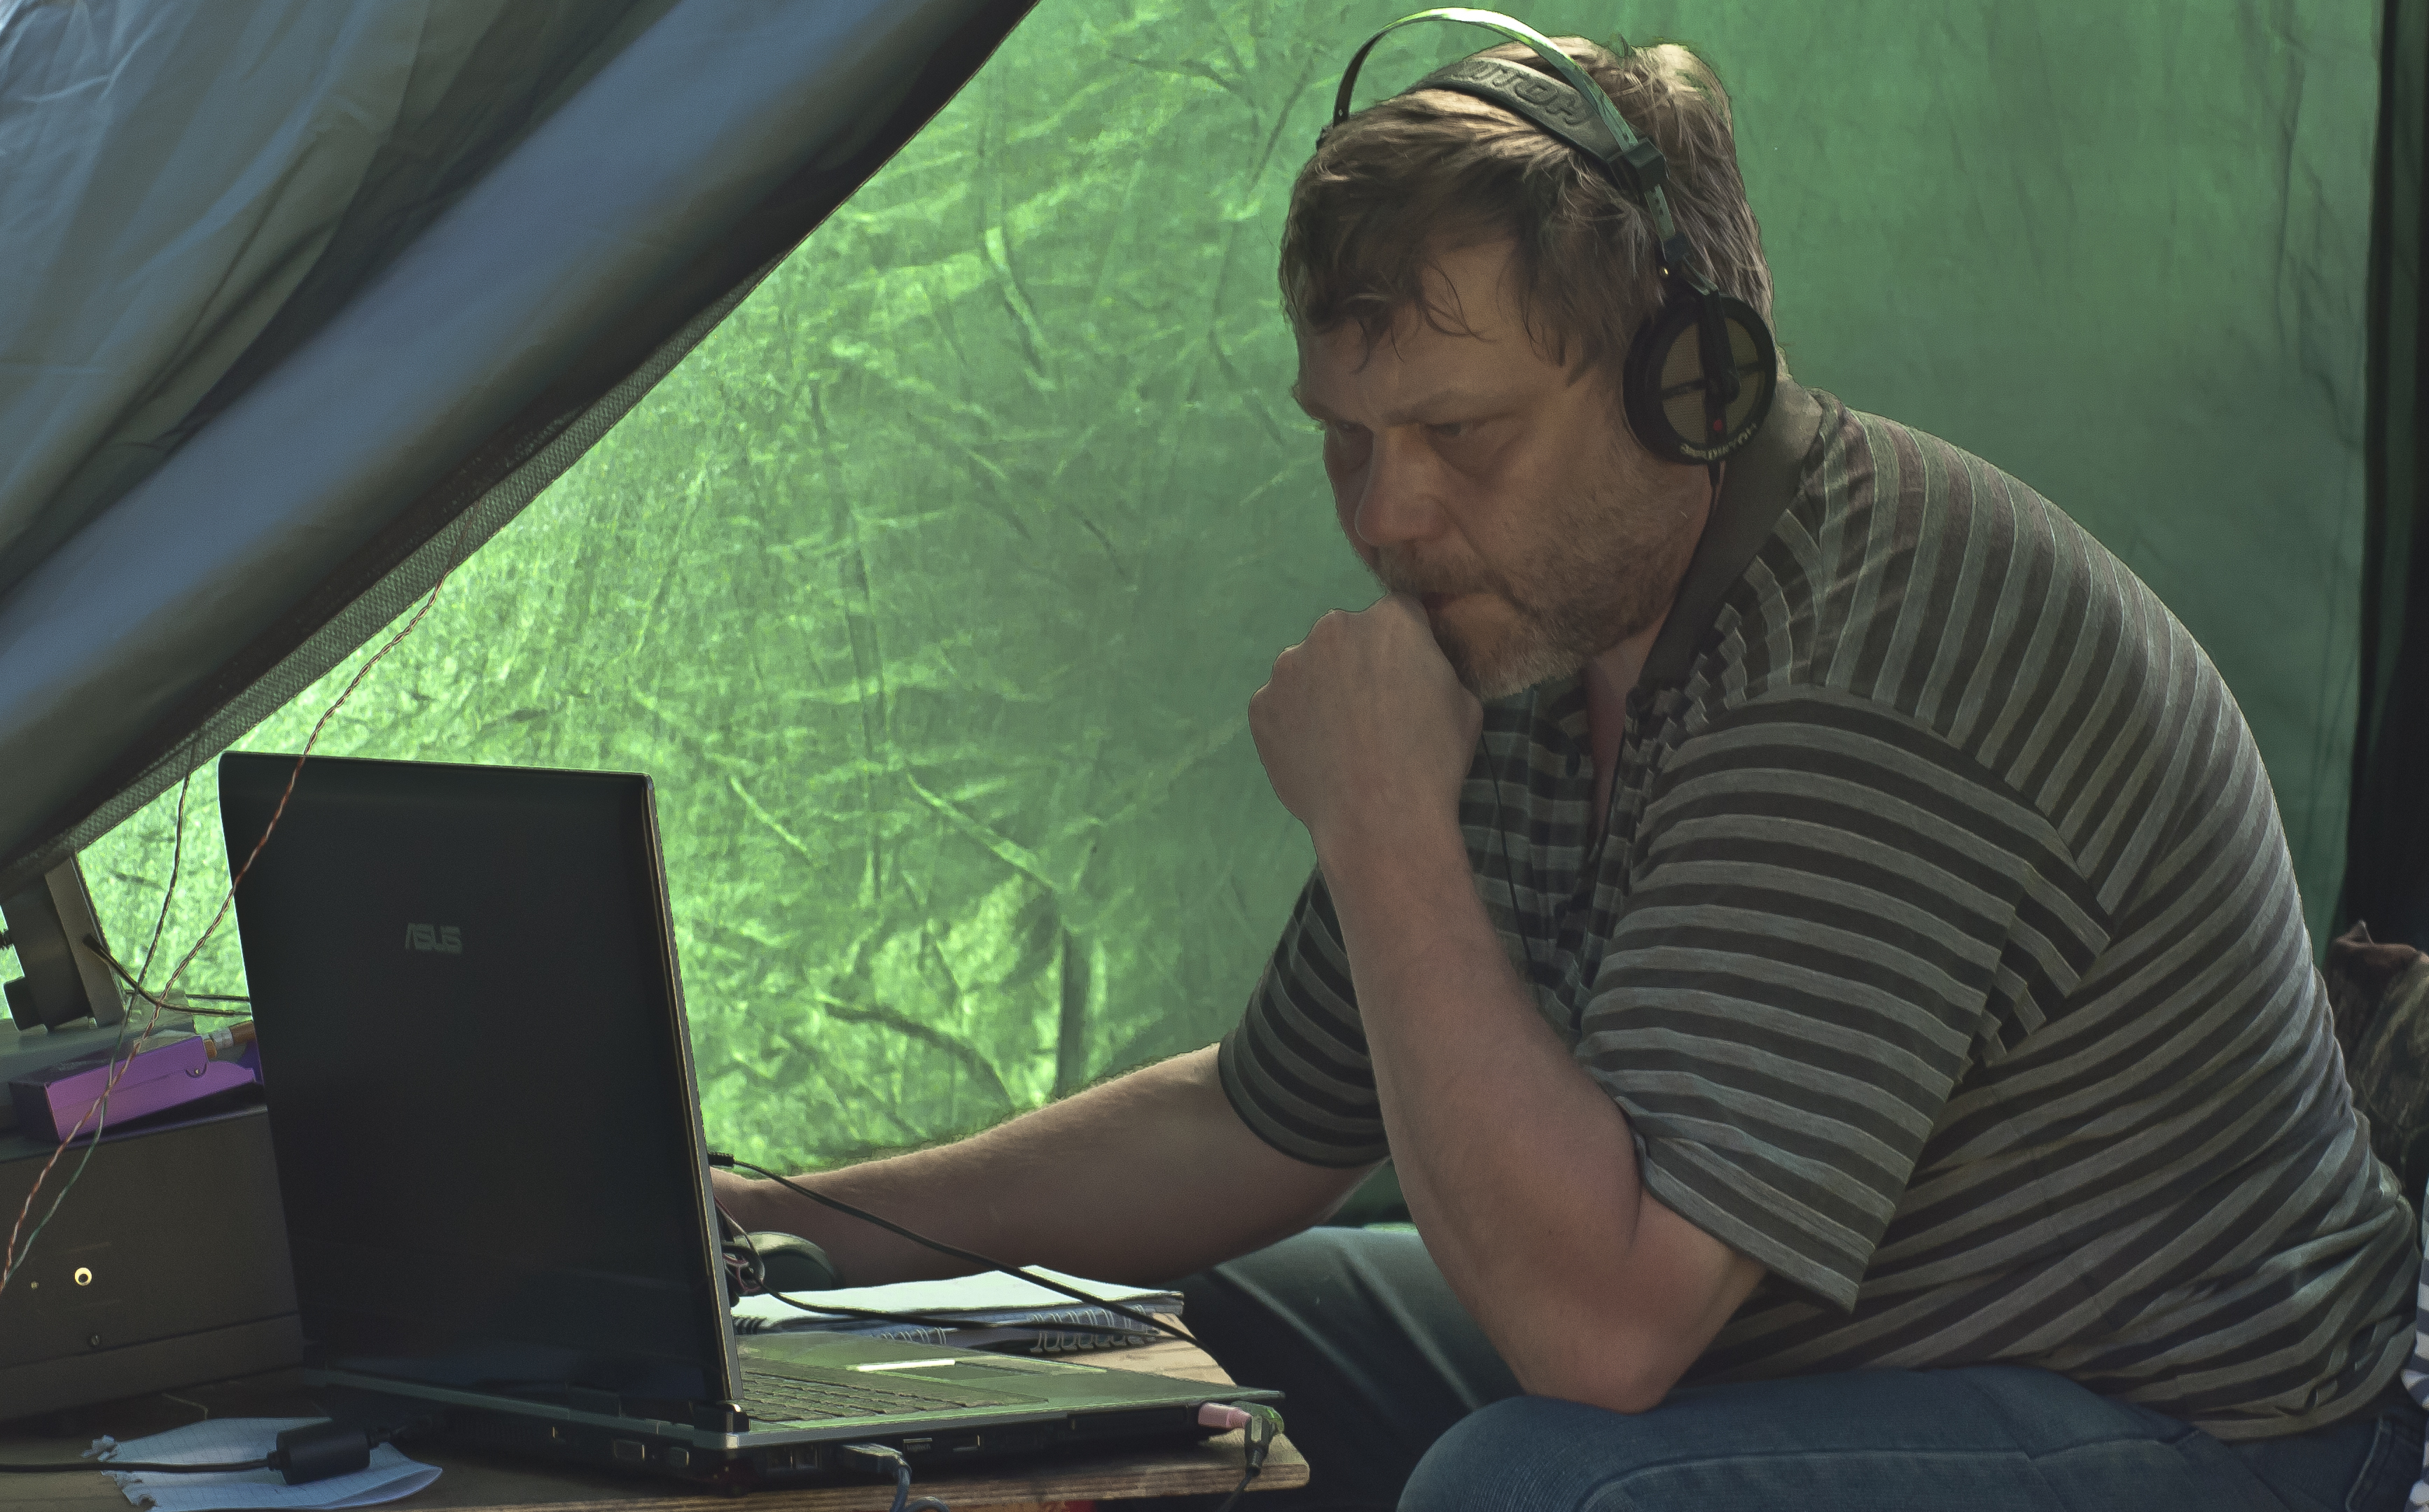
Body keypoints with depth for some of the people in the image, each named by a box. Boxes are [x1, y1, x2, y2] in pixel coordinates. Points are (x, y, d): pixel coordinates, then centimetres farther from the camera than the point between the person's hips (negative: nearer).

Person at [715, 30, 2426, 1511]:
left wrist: (1383, 830, -29)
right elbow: (1258, 1130, 15)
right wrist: (787, 1231, 10)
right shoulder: (1537, 635, 2)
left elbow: (1596, 1320, -34)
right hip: (1780, 1357, 10)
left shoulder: (1862, 682, -29)